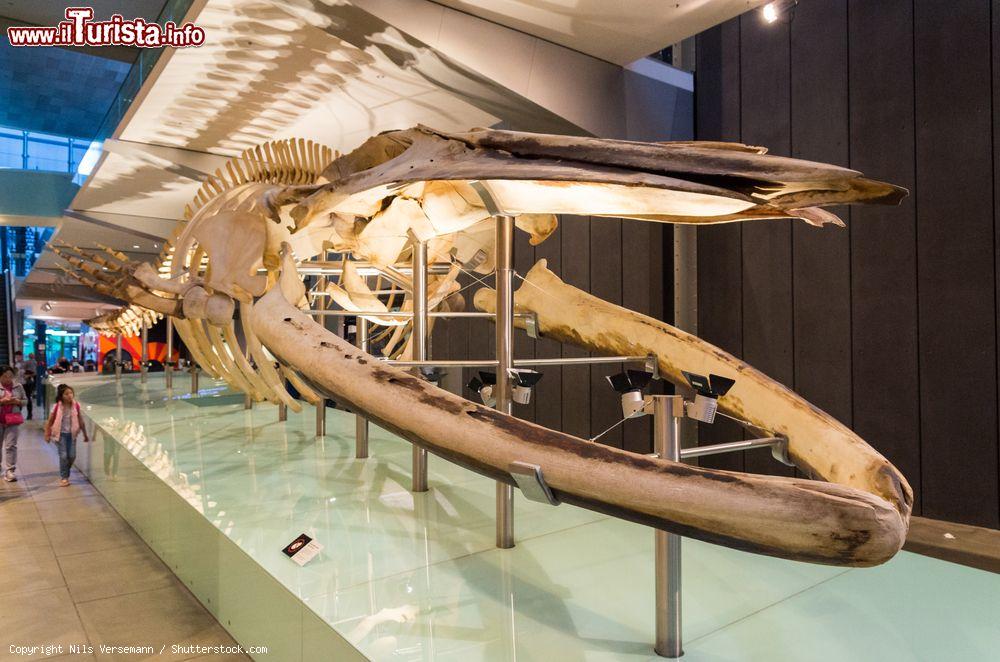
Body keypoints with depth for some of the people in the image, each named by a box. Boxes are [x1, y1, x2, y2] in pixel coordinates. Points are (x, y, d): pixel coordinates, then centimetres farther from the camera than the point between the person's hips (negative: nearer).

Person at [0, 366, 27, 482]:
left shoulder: (18, 387, 3)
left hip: (12, 420, 0)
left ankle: (10, 471, 1)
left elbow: (25, 401, 10)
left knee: (11, 445, -2)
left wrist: (17, 401, -10)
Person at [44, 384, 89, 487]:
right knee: (63, 456, -5)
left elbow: (81, 421, 5)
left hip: (72, 434, 2)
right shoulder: (57, 407, -11)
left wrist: (85, 435, 10)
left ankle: (66, 473, 27)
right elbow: (49, 421, 0)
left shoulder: (76, 406, -4)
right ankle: (64, 477, 7)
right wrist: (47, 435, 3)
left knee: (72, 456, 1)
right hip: (61, 434, -2)